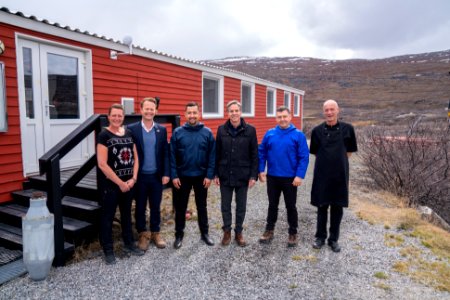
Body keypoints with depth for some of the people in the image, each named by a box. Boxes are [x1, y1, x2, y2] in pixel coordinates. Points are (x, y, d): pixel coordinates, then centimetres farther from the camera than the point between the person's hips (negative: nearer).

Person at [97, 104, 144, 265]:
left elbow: (135, 157, 9)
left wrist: (133, 178, -3)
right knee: (108, 217, 6)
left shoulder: (129, 134, 6)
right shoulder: (104, 135, -11)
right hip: (110, 184, -5)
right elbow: (102, 164, -16)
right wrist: (120, 183, -14)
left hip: (128, 183, 6)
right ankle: (108, 250, 20)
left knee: (127, 214, 18)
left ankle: (129, 243, 33)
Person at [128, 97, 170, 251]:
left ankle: (155, 233, 28)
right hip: (140, 176, -2)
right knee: (140, 207, 11)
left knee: (156, 207, 13)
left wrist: (166, 173, -3)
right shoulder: (132, 129, -4)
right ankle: (143, 234, 26)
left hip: (157, 176, 2)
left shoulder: (162, 129, 3)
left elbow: (165, 153, 3)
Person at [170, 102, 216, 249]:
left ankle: (204, 233, 29)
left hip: (201, 176, 0)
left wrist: (209, 175, -8)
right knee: (180, 207, 10)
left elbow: (212, 156, -3)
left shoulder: (207, 132, -4)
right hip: (182, 176, 0)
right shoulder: (177, 132, -4)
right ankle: (179, 234, 25)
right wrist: (174, 175, -8)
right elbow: (172, 156, -3)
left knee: (202, 206, 14)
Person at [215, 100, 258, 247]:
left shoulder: (250, 130, -4)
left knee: (241, 206, 11)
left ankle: (238, 232, 28)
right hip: (225, 175, 1)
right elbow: (217, 153, 3)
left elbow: (254, 155, -3)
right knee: (225, 206, 12)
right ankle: (227, 231, 29)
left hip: (243, 176, -1)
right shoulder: (221, 129, 1)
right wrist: (215, 173, 1)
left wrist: (253, 175, -7)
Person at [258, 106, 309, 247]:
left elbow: (304, 157, -9)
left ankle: (293, 233, 26)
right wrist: (261, 170, 0)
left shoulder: (298, 135, -7)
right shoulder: (269, 134, 1)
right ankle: (269, 230, 30)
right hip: (272, 177, 3)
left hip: (290, 178, -2)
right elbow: (262, 152, 6)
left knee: (291, 206, 10)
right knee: (272, 205, 15)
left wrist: (299, 175, -15)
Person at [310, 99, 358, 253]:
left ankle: (334, 239, 23)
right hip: (322, 175, 0)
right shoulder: (317, 130, -2)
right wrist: (325, 161, 2)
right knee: (322, 207, 9)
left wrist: (339, 161, 4)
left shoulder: (347, 129, -2)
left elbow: (350, 151, 7)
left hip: (340, 174, 0)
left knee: (337, 208, 8)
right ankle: (320, 237, 24)